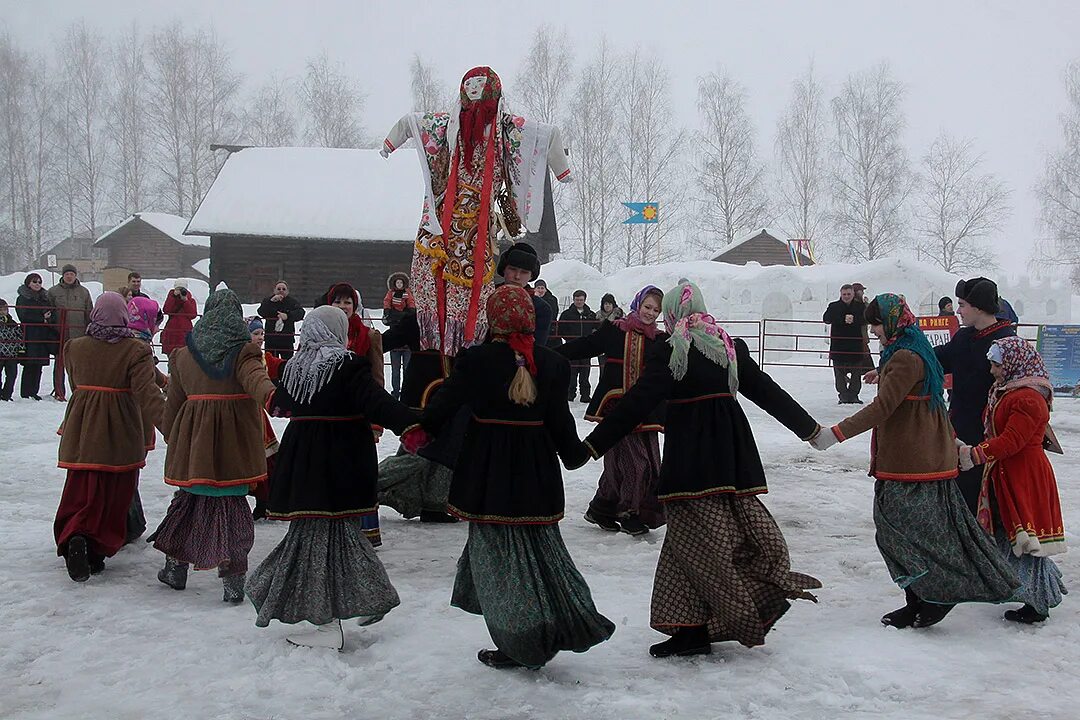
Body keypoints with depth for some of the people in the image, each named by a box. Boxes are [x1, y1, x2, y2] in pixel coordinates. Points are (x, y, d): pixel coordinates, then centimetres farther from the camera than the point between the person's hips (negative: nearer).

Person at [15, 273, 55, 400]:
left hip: (44, 336, 5)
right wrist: (42, 319, -14)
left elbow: (53, 315, 16)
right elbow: (24, 317, -10)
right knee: (30, 364, -7)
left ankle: (34, 391, 12)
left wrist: (48, 318, -6)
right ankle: (26, 392, -2)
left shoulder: (45, 297, 18)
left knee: (38, 365, 6)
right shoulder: (22, 299, 1)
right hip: (30, 336, -5)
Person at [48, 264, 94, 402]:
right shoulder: (53, 291, 6)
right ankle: (59, 392, 8)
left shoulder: (83, 292, 9)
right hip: (60, 333, -1)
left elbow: (89, 314, 11)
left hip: (79, 333, 1)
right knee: (60, 362, 1)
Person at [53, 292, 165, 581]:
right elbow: (147, 394, -20)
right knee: (113, 497, 8)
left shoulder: (75, 348, 4)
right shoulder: (135, 351, -11)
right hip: (120, 435, -3)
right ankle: (97, 550, 6)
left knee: (80, 492, 9)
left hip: (81, 433, 3)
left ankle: (73, 538, -13)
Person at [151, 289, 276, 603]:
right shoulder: (244, 351, -6)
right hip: (233, 444, -3)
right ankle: (232, 581, -1)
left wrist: (170, 434, 27)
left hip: (193, 441, 4)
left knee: (189, 498, 18)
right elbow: (255, 376, -29)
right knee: (231, 505, 1)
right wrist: (270, 395, -47)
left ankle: (175, 567, 29)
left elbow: (174, 401, 15)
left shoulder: (184, 354, 9)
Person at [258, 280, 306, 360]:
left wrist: (288, 315, -29)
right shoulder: (267, 300, 7)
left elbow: (300, 313, -12)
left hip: (287, 339, -1)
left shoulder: (292, 301, 5)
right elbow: (261, 312, -11)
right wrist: (271, 301, -22)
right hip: (271, 339, 1)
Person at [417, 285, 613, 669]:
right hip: (537, 467, 4)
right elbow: (559, 417, 4)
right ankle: (572, 623, 18)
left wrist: (420, 431, 16)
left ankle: (523, 645, 9)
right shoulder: (549, 363, -1)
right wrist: (575, 454, 21)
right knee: (540, 545, 18)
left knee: (498, 552, 5)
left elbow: (445, 404, -3)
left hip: (489, 470, -4)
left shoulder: (477, 360, -11)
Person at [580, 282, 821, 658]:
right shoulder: (731, 346, 11)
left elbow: (636, 404, -12)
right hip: (733, 454, 6)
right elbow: (769, 392, 17)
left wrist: (593, 444, -10)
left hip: (690, 457, -6)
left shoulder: (671, 351, -6)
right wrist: (809, 428, 28)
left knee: (696, 541, -3)